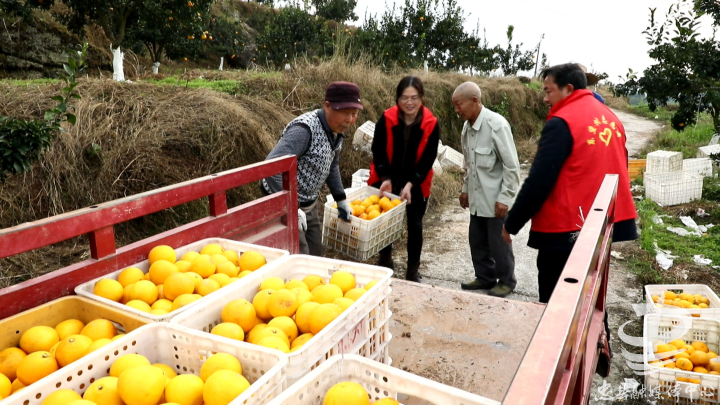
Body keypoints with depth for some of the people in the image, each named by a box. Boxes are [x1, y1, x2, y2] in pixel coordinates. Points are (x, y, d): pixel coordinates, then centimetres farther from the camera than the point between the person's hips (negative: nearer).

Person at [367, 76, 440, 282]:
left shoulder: (431, 123, -15)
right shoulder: (386, 119, -15)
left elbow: (428, 159, -12)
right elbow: (378, 151, -9)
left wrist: (410, 184, -20)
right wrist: (385, 179, -20)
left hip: (416, 183, 0)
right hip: (387, 179, 1)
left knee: (414, 224, 5)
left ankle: (413, 270, 20)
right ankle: (385, 261, 34)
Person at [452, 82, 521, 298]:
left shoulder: (496, 125, -20)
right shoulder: (467, 126, 4)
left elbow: (512, 165, -17)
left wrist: (505, 197, -16)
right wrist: (465, 189, 18)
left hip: (495, 198, -7)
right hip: (476, 197, 7)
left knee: (498, 242, 5)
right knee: (477, 241, 16)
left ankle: (506, 281, 25)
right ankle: (485, 277, 33)